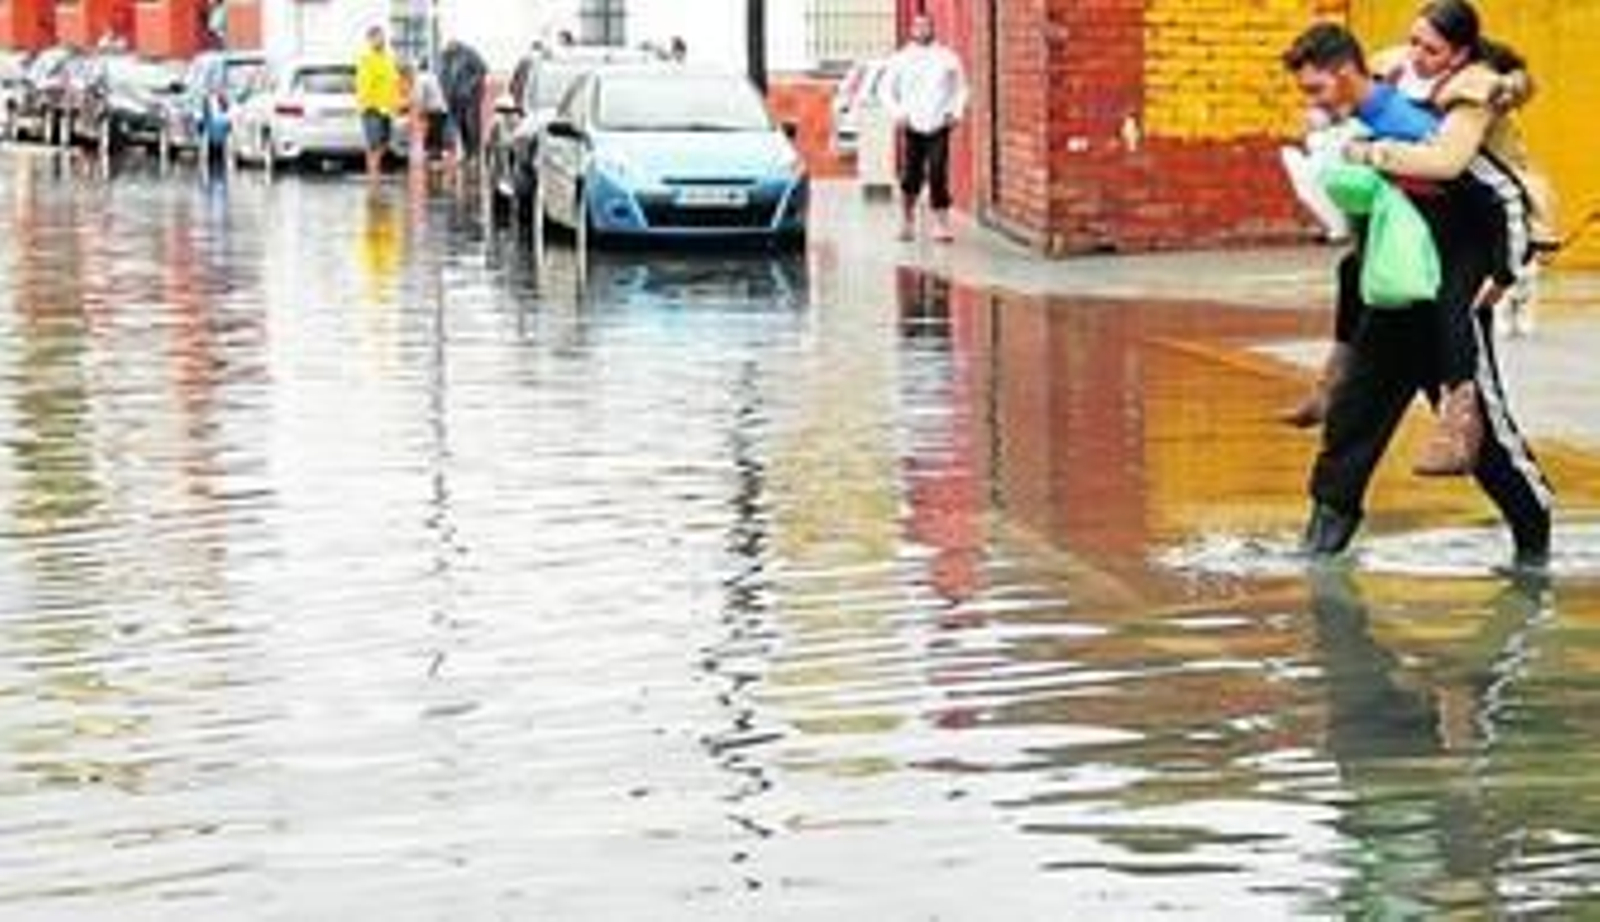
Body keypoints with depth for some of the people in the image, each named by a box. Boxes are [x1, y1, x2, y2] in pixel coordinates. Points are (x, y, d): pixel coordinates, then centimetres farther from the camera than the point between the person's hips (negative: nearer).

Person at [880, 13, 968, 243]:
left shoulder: (947, 58, 7)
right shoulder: (901, 59, 6)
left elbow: (960, 88, 15)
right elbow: (887, 90, 11)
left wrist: (956, 112, 1)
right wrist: (897, 114, -1)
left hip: (939, 127, 0)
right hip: (913, 127, 0)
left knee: (939, 176, -9)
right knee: (911, 177, 0)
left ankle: (941, 225, -6)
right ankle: (907, 221, 21)